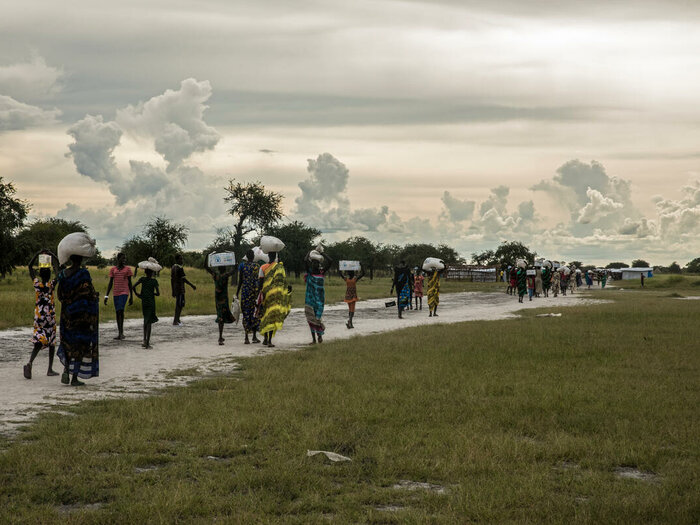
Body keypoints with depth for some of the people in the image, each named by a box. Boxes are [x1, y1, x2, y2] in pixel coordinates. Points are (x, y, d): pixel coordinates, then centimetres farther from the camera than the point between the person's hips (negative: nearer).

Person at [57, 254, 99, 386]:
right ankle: (75, 377, 3)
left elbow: (60, 296, 7)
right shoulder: (83, 274, -14)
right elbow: (89, 295, -16)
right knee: (81, 343, 4)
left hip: (67, 313, 4)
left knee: (69, 342, 18)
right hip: (83, 314, -4)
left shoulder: (63, 274, 1)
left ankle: (66, 370, -1)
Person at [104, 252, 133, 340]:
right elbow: (110, 283, 10)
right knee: (118, 312, 6)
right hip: (116, 293, 4)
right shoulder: (113, 269, 9)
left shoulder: (128, 269, 4)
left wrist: (131, 297, 5)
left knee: (121, 310, -19)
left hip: (124, 293, -4)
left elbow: (130, 283, 6)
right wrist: (106, 296, 4)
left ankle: (121, 333, -18)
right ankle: (120, 333, 12)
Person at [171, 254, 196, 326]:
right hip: (180, 289, -9)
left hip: (175, 289, 9)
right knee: (179, 305, -7)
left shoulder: (173, 267, 13)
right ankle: (175, 321, -7)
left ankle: (177, 320, 24)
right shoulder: (180, 268, -16)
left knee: (178, 304, 17)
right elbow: (184, 279, -18)